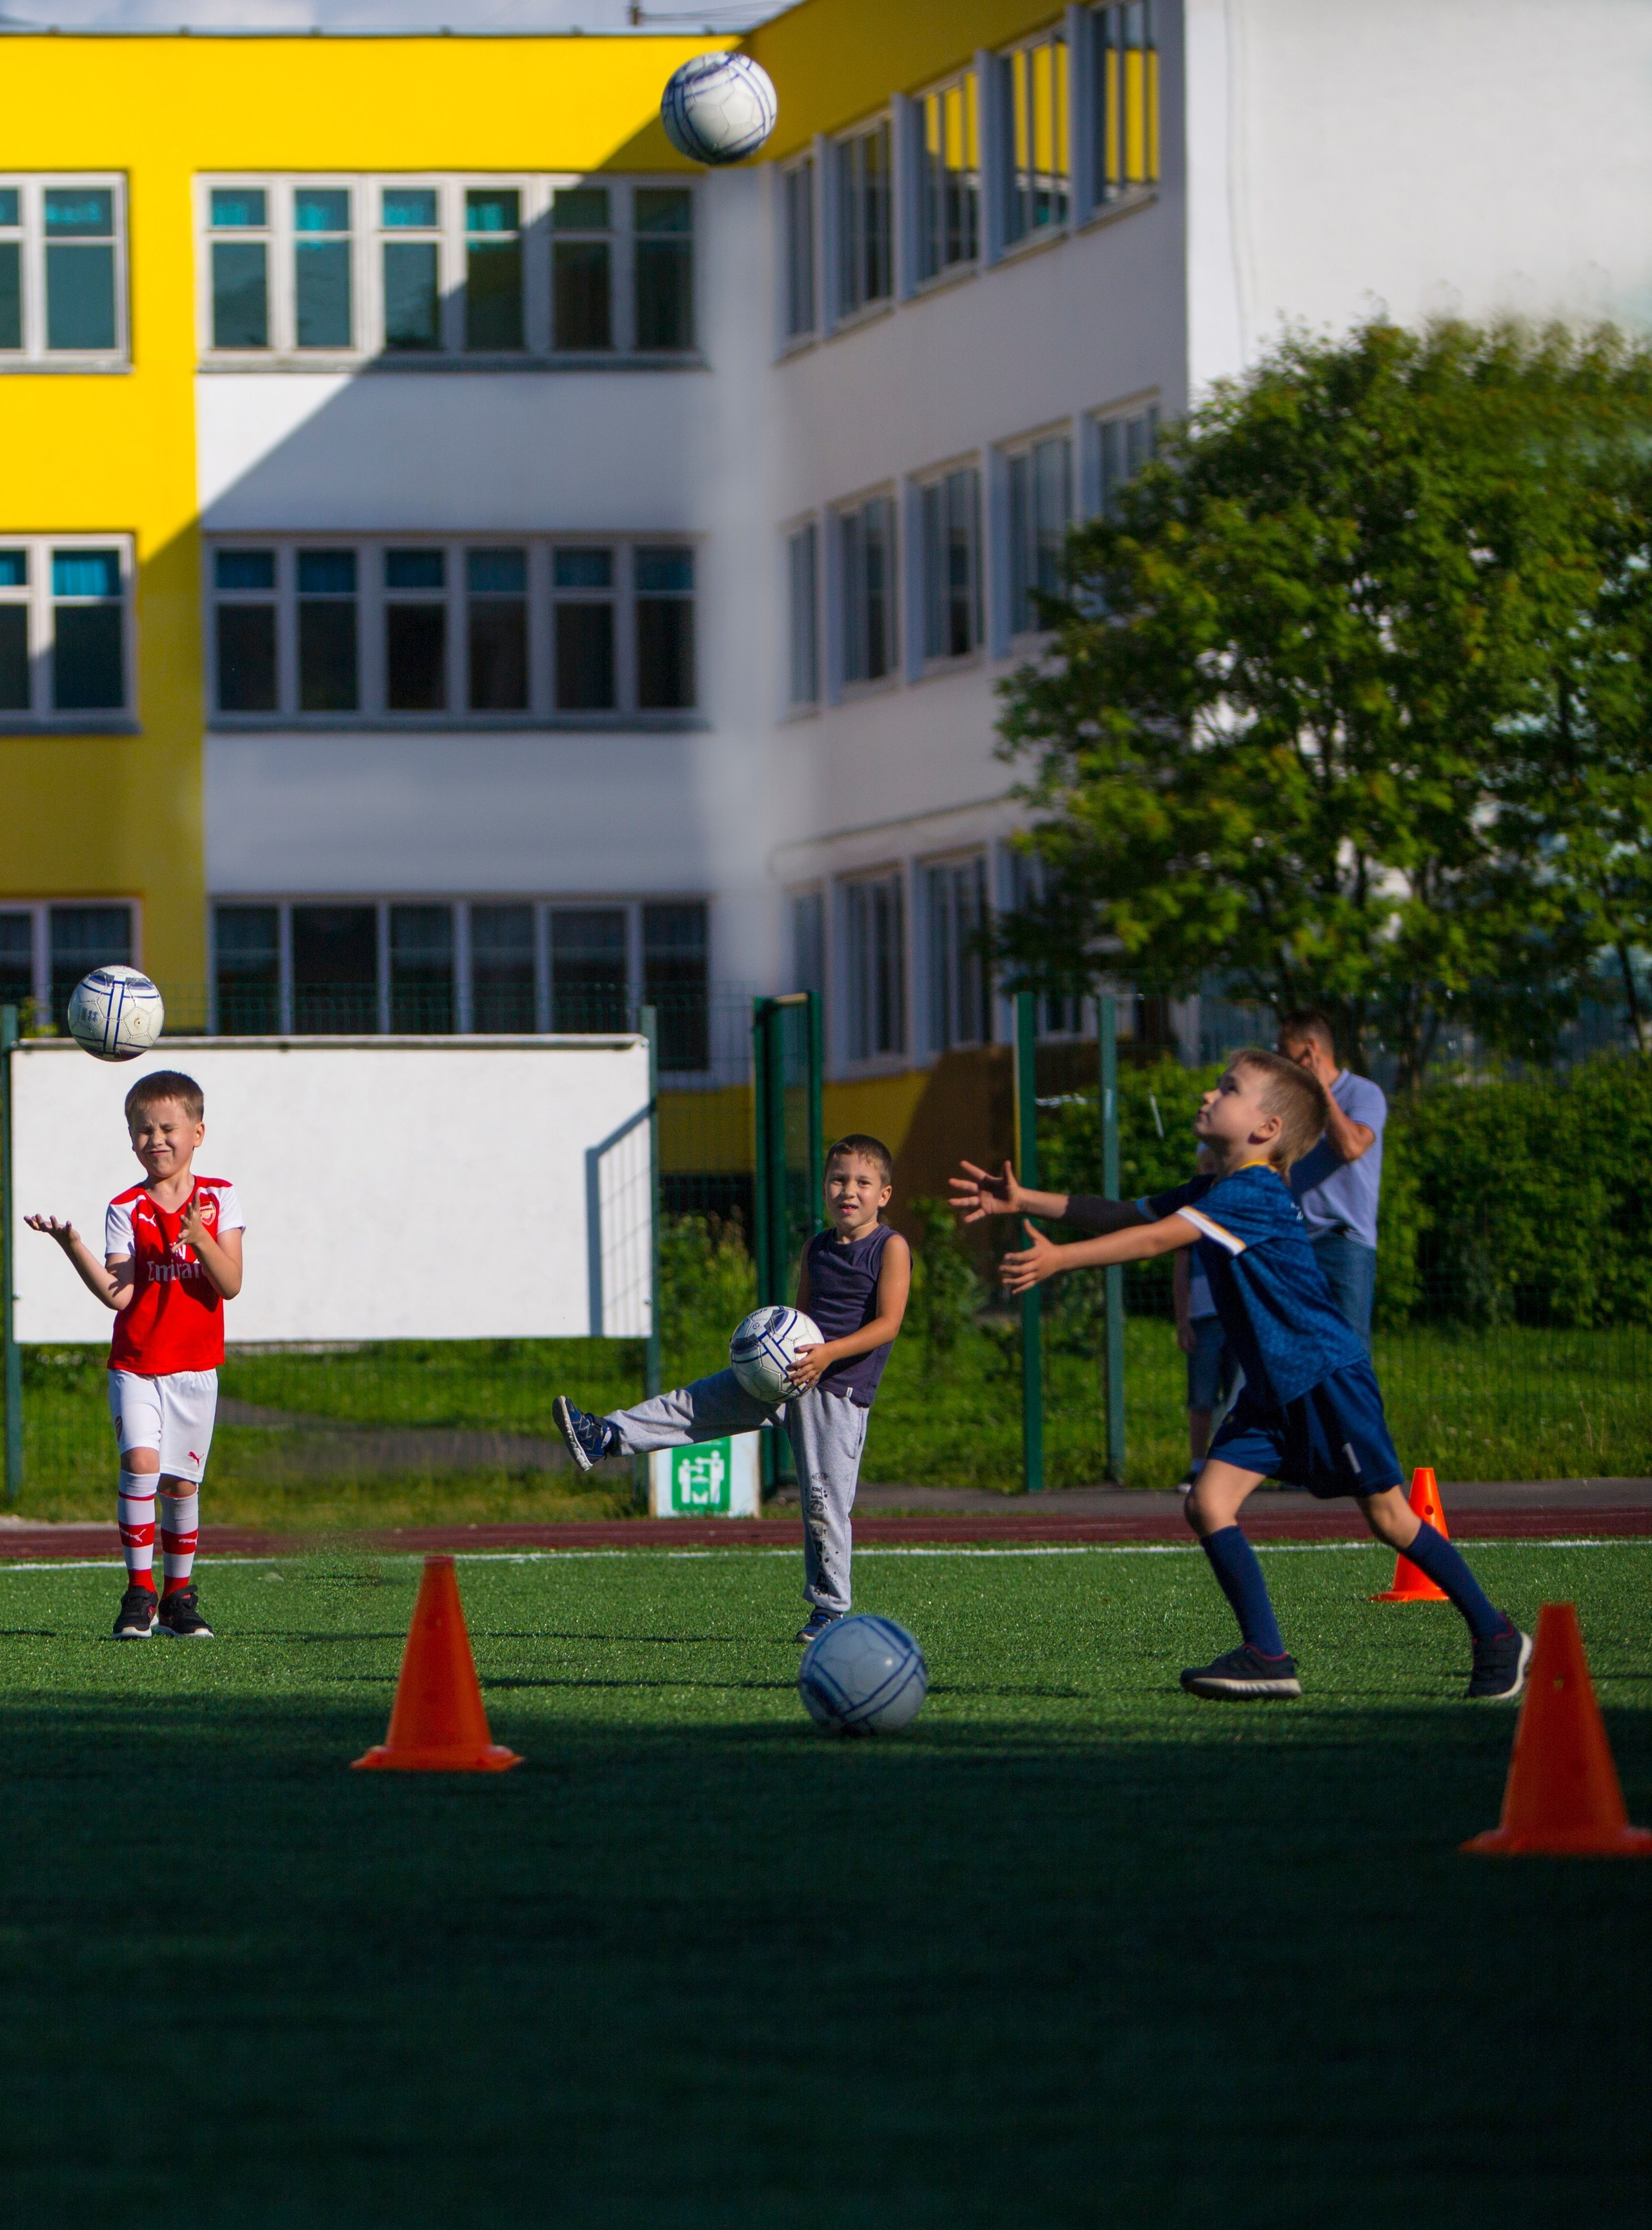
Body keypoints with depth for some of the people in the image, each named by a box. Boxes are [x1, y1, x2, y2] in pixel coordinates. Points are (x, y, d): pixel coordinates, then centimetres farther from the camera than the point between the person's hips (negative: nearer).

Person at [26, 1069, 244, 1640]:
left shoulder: (218, 1198, 0)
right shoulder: (127, 1209, -3)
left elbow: (230, 1284, -7)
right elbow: (117, 1294, -13)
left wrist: (199, 1238, -23)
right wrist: (73, 1245, -25)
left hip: (195, 1367, 1)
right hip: (136, 1363, -1)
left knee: (181, 1483, 6)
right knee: (140, 1461, -21)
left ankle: (179, 1595, 22)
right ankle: (139, 1591, -14)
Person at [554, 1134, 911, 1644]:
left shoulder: (891, 1248, -5)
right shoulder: (816, 1248, 13)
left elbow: (888, 1323, -14)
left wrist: (829, 1353, -24)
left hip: (840, 1391, -6)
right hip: (784, 1374, 6)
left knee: (825, 1500, -5)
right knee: (697, 1403, -4)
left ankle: (829, 1607, 7)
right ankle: (603, 1438, -5)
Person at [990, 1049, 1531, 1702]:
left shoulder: (1251, 1194, -21)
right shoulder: (1213, 1193, 8)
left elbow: (1154, 1240, -28)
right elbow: (1125, 1214, 12)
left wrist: (1059, 1258, -31)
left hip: (1329, 1378, -9)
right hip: (1272, 1390, 9)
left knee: (1389, 1517, -1)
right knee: (1208, 1502, -7)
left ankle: (1496, 1636, 14)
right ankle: (1266, 1656, -5)